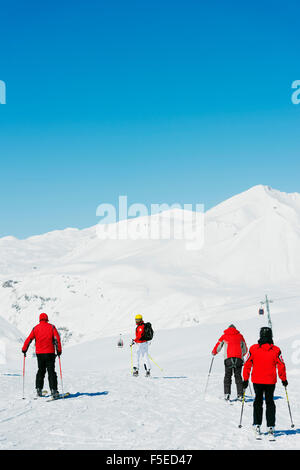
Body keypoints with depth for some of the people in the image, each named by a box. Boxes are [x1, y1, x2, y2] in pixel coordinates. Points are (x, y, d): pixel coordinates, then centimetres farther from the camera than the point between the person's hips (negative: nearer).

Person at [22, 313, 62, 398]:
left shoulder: (36, 328, 4)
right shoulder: (51, 327, 1)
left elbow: (29, 339, 2)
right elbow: (57, 339, -6)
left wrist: (24, 349, 13)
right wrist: (59, 350, 0)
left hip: (39, 353, 2)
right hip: (50, 353, -2)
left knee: (41, 371, 16)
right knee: (51, 372, 1)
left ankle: (39, 389, 9)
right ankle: (53, 390, -8)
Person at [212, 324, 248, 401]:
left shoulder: (224, 336, 14)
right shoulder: (240, 336, 18)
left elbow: (218, 346, 14)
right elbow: (245, 349, 24)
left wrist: (214, 353, 34)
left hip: (228, 358, -1)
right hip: (239, 358, 1)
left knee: (227, 376, 4)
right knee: (238, 376, 7)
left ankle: (227, 394, -7)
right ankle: (240, 395, 0)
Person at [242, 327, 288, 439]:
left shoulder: (253, 349, -7)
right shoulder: (276, 350, -8)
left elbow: (247, 365, -3)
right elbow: (281, 366, -2)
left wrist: (245, 379, 6)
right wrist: (283, 379, 10)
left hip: (257, 381, 0)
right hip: (270, 381, 0)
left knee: (258, 402, 14)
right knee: (270, 402, 12)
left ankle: (257, 424, 7)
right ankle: (270, 426, 7)